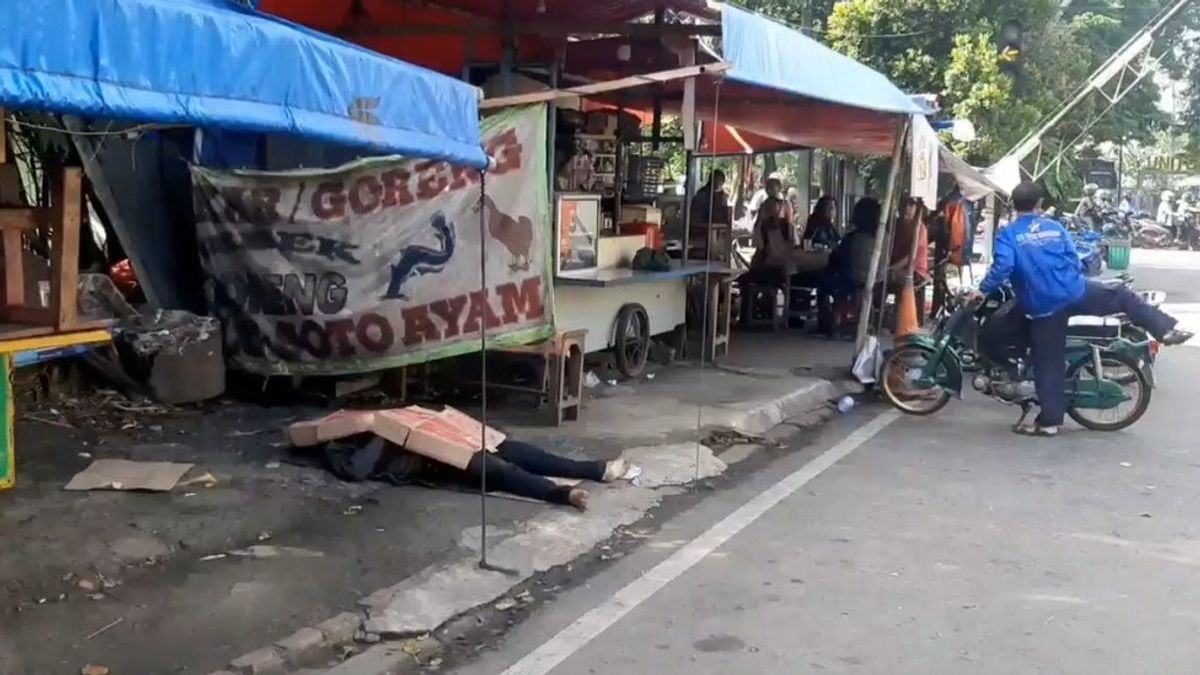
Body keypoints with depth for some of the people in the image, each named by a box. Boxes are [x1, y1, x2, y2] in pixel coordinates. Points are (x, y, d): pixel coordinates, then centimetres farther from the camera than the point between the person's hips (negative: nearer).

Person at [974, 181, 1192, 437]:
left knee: (1048, 365, 5)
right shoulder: (1055, 227, 8)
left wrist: (984, 290, -8)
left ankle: (1049, 421, 9)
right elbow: (1074, 261, 11)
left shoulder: (1008, 234, -4)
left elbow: (1003, 266, -20)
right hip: (1076, 292, 2)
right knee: (1124, 296, 26)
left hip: (1044, 309, -2)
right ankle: (1167, 330, 21)